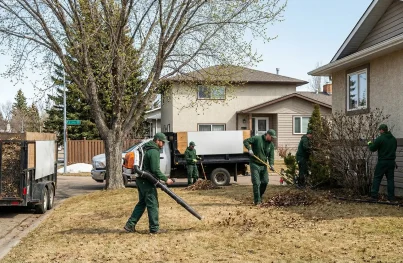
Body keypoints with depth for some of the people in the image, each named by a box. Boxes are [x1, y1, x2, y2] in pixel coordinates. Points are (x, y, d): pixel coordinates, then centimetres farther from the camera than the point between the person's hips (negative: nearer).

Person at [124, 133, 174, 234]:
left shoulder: (149, 150, 18)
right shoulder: (154, 152, -16)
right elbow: (155, 170, -21)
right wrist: (165, 179, -15)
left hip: (141, 180, 10)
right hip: (147, 181, -10)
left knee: (141, 203, 16)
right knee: (153, 204, -3)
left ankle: (130, 225, 15)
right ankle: (154, 228, 3)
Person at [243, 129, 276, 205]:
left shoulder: (271, 144, 5)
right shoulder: (257, 139, -11)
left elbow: (271, 156, 2)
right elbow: (246, 141, -9)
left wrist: (271, 164, -14)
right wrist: (249, 149, -23)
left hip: (263, 165, 6)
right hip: (255, 164, -6)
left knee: (265, 182, 8)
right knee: (256, 183, -8)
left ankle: (259, 197, 28)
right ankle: (257, 201, -3)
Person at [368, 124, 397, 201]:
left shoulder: (380, 139, -13)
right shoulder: (394, 139, 8)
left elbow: (372, 149, -8)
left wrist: (370, 144, 13)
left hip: (382, 162, -5)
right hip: (392, 162, 5)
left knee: (377, 178, 4)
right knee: (390, 179, 9)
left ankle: (374, 195, 2)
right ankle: (391, 197, 9)